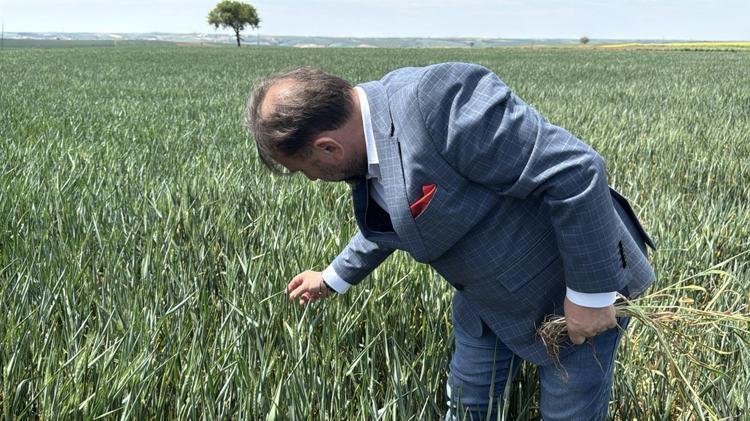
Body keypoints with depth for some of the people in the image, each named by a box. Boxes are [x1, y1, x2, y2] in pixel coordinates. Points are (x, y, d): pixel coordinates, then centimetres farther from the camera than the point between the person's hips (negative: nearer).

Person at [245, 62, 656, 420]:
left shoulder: (439, 102, -34)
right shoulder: (369, 136, -3)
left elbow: (575, 173, -33)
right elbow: (387, 225, 18)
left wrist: (589, 294, -25)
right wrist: (334, 278, 30)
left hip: (574, 291, -8)